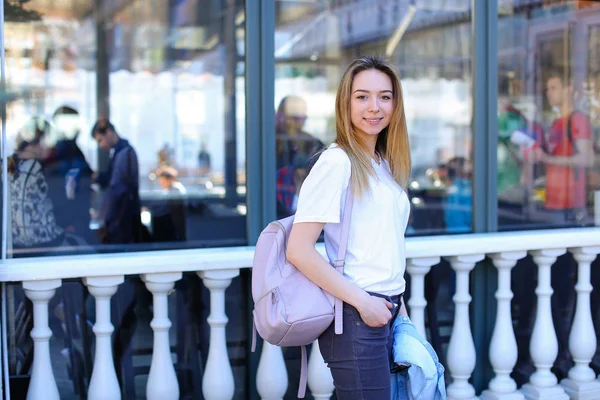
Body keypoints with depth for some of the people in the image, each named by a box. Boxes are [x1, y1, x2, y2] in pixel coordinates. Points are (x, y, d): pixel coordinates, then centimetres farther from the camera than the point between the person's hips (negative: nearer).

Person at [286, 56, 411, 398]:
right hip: (356, 319, -8)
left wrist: (400, 311, 13)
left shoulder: (386, 164, 13)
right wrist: (362, 302, -17)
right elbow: (299, 250, -18)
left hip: (387, 315, 8)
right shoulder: (337, 162, -12)